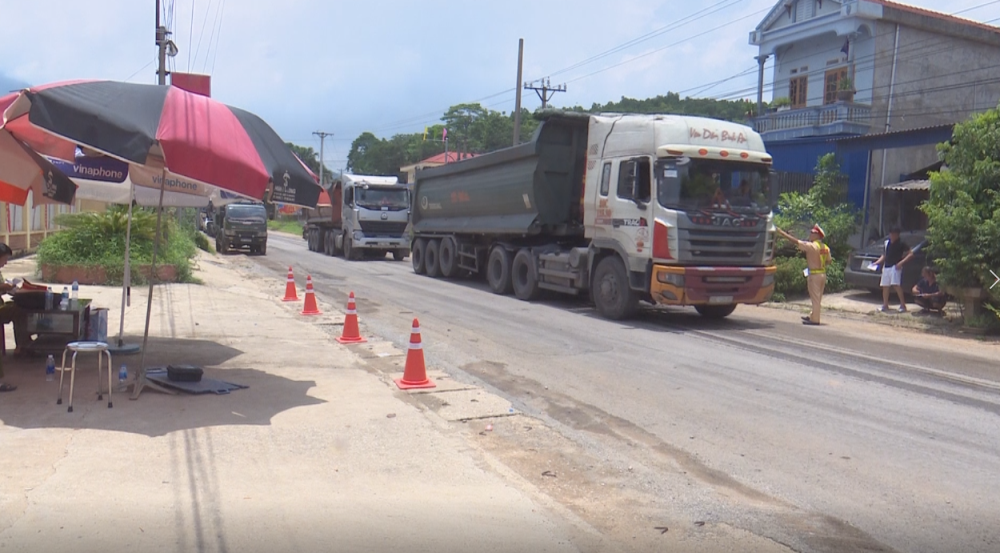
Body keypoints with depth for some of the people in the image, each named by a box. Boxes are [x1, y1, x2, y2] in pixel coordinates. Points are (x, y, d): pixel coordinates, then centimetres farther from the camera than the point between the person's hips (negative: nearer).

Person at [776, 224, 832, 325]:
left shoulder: (811, 246, -15)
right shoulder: (825, 247, 8)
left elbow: (796, 241, -18)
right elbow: (828, 260, 15)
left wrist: (781, 232, -15)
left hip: (814, 274, -8)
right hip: (823, 273, 8)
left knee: (815, 297, -3)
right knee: (817, 297, 15)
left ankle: (815, 319, 1)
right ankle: (813, 316, 26)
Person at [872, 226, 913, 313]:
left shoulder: (901, 244, -5)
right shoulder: (887, 242, 13)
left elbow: (911, 254, -9)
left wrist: (901, 262, -19)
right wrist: (877, 262, 11)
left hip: (895, 267, -7)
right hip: (886, 267, 7)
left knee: (896, 285, -18)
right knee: (885, 286, 9)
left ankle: (903, 305, -13)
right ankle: (885, 305, 20)